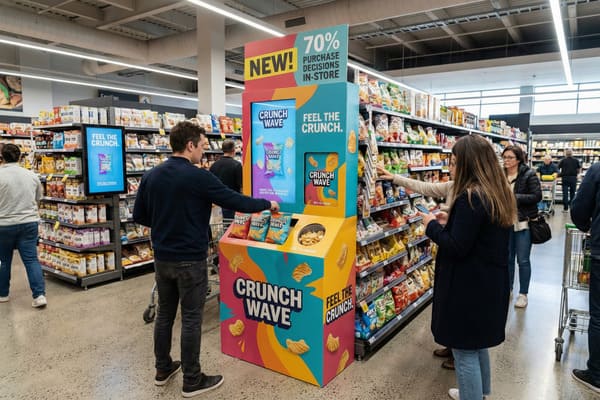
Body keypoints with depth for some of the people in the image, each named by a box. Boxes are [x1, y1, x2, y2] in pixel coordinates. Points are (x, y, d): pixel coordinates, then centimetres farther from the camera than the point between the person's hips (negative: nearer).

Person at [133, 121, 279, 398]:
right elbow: (236, 202, -16)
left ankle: (163, 369, 33)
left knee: (164, 313, 18)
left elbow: (139, 216, 8)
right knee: (191, 318, 4)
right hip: (190, 260, -6)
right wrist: (267, 204, -1)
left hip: (162, 258, 7)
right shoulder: (198, 177, -17)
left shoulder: (151, 176, 2)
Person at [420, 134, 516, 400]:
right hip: (490, 281, 10)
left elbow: (456, 247, -23)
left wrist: (433, 225, -9)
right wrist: (451, 221, 10)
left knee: (464, 348, 5)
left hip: (469, 285, -10)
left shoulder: (471, 196, -23)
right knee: (477, 341, 26)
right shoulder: (500, 193, 5)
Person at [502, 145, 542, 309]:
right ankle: (507, 288, 31)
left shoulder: (529, 174, -10)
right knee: (507, 258, 15)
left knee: (523, 260, 4)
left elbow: (537, 196, -15)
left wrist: (514, 197, -21)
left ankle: (523, 294, 17)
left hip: (523, 223, -4)